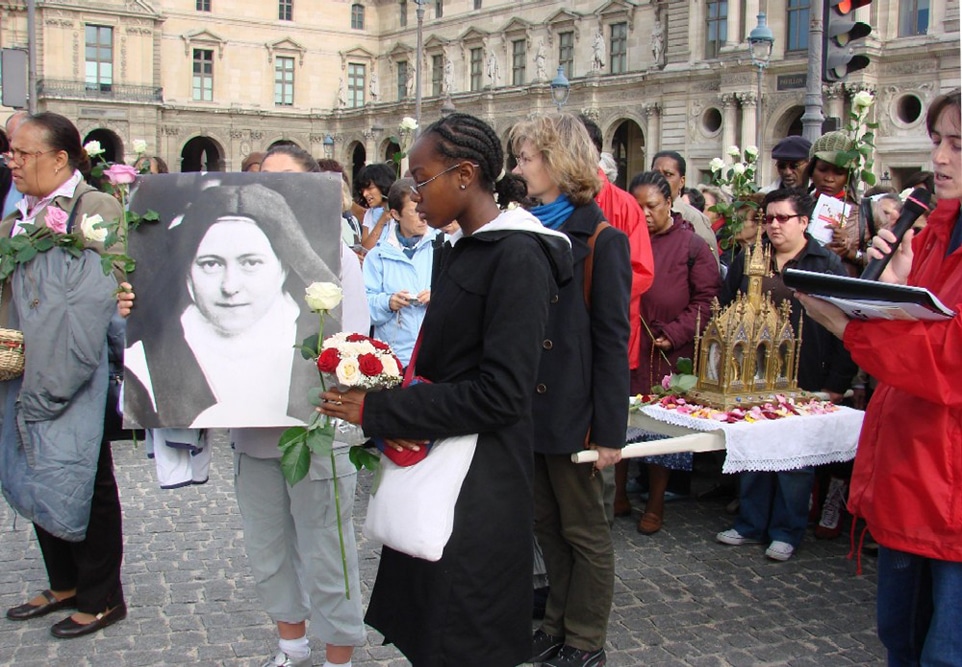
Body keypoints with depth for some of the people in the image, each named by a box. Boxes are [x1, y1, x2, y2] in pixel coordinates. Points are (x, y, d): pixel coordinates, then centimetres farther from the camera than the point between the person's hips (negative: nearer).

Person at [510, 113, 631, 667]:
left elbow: (613, 341, -14)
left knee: (584, 532, 8)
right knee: (548, 525, 17)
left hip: (571, 412, -7)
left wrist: (610, 430, -16)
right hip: (529, 408, 7)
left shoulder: (600, 241, -11)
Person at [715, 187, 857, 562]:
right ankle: (750, 526, 24)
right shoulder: (746, 262, 11)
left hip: (803, 385, -4)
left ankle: (786, 532, 17)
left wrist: (836, 383, -8)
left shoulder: (827, 265, -1)